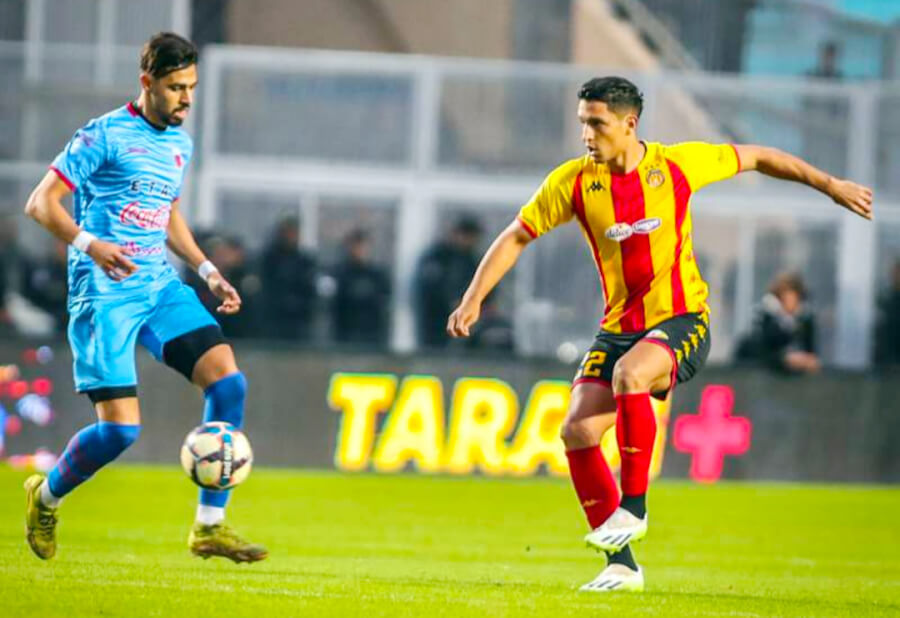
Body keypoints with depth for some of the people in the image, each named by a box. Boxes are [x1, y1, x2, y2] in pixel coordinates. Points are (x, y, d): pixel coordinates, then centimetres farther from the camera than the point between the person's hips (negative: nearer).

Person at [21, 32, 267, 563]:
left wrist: (208, 271, 19)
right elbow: (41, 203, -11)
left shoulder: (180, 143, 14)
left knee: (229, 381, -12)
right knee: (121, 427, -14)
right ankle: (46, 497, 18)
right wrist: (88, 244, -28)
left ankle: (210, 527, -6)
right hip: (105, 294, -7)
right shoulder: (106, 135, -9)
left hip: (161, 285, 7)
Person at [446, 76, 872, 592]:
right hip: (619, 328, 4)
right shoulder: (572, 182, -3)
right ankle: (622, 564, 0)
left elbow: (758, 158, 6)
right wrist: (474, 299, -4)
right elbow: (516, 237, 6)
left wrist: (830, 185, 11)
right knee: (578, 431, -12)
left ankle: (634, 507, -21)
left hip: (681, 320, -4)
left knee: (628, 374, -35)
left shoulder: (678, 165, -8)